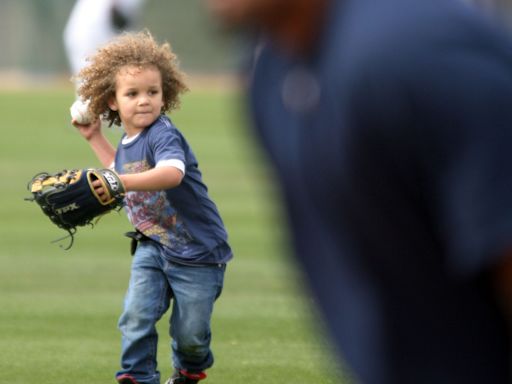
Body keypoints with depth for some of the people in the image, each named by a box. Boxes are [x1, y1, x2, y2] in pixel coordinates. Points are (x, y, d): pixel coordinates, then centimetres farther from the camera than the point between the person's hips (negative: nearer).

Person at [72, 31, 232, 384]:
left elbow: (173, 172, -48)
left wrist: (122, 182, -58)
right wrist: (96, 139, 20)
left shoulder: (163, 135, -24)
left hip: (198, 251, -6)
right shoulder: (127, 145, 3)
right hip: (154, 246, 6)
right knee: (137, 315, -14)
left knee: (189, 333, 6)